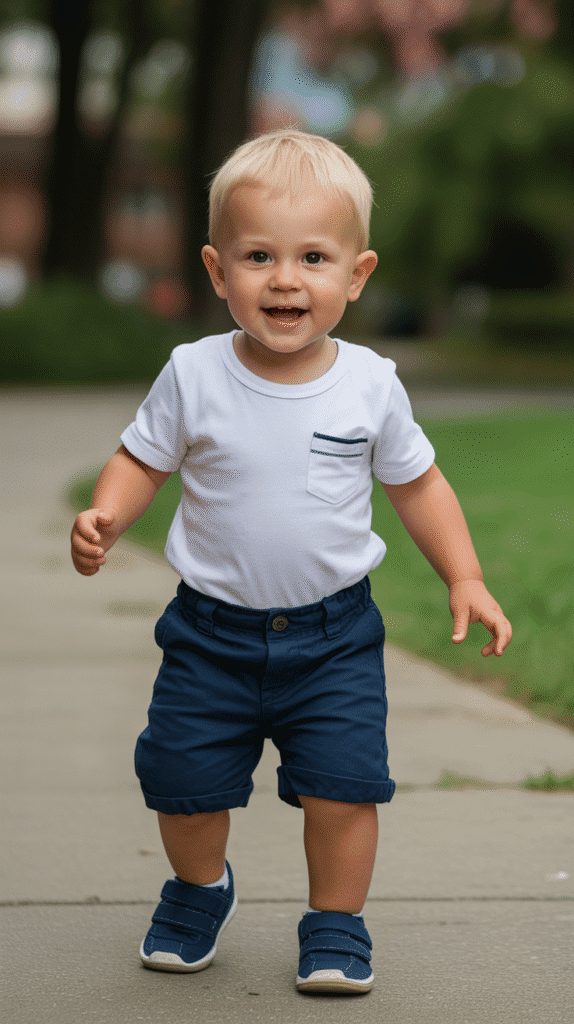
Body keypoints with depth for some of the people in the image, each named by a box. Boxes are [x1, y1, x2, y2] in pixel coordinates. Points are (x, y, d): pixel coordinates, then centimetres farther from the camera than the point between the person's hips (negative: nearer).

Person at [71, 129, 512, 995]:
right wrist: (104, 519, -19)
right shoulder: (193, 376, -11)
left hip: (334, 634, 0)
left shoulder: (370, 386, -8)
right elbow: (143, 459, 1)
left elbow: (417, 484, 6)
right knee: (184, 780, 5)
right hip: (212, 628, 0)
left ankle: (336, 924, 18)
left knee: (344, 784, -7)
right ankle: (199, 890, 37)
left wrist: (464, 579, 0)